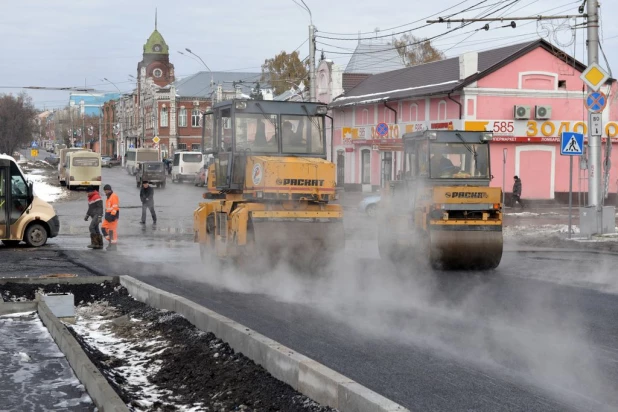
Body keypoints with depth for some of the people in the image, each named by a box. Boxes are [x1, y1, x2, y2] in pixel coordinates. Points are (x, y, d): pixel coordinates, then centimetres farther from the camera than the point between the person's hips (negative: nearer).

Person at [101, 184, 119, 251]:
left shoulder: (114, 196, -12)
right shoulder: (108, 197, 20)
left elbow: (115, 207, -20)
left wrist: (112, 215, -24)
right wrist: (107, 216, 24)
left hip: (113, 215, -10)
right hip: (108, 216, 10)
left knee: (113, 230, -7)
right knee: (104, 228, 7)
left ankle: (113, 245, -2)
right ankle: (110, 241, 15)